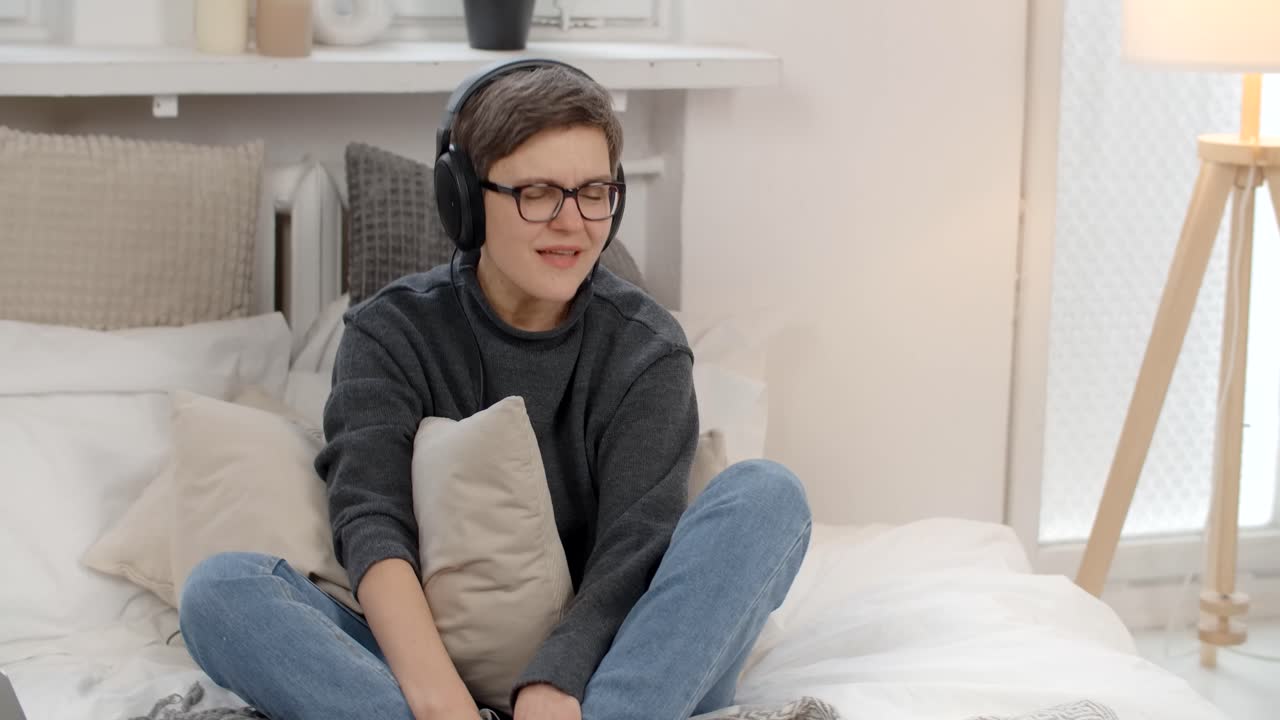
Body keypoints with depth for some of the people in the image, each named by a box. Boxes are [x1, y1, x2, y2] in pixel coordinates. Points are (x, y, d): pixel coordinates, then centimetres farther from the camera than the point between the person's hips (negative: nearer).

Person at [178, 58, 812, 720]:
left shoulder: (646, 351, 0)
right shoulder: (391, 334, 0)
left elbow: (635, 551, -13)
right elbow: (371, 523, -16)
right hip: (430, 659, 0)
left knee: (765, 493, -23)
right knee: (218, 590, -23)